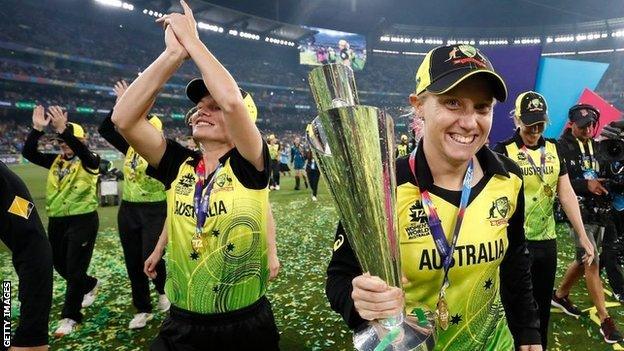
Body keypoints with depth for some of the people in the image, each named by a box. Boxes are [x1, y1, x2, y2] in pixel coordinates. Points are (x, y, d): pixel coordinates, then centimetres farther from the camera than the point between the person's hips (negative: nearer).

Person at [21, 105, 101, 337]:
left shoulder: (90, 161, -9)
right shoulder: (55, 160, 8)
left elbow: (82, 152, -31)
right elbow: (28, 153, -4)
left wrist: (63, 129, -44)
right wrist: (37, 129, -18)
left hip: (83, 221, -7)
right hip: (56, 221, 7)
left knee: (75, 270, -1)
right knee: (60, 266, 18)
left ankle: (70, 316, 13)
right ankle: (90, 286, 45)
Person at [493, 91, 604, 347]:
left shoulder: (554, 149, 5)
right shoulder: (504, 151, -10)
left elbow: (566, 193, 6)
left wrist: (582, 236, 4)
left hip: (547, 240, 5)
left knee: (543, 304, 18)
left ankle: (541, 345, 37)